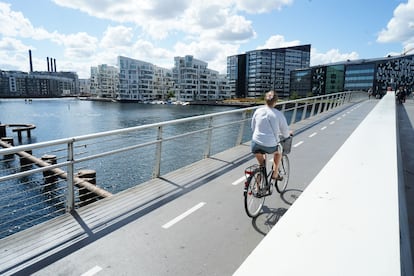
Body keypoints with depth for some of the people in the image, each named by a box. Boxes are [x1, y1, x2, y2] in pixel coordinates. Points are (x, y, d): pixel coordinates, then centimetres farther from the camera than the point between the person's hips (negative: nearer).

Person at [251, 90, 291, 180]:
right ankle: (275, 174, 34)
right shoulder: (278, 114, -5)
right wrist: (289, 133, 29)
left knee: (261, 165, 26)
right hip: (270, 146, -2)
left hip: (256, 144, 2)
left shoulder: (258, 111, 3)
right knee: (278, 152, 33)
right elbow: (285, 134, 5)